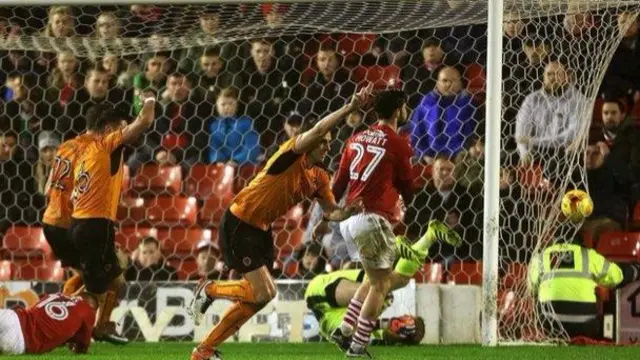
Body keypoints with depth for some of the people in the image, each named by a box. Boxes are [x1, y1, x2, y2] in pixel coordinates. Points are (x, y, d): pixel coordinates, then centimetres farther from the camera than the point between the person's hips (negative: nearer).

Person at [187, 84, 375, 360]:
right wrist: (350, 108, -39)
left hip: (260, 230, 9)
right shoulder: (291, 155, -17)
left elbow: (332, 212, 9)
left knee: (259, 296, 9)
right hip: (238, 224, -9)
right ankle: (209, 291, 13)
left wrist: (349, 211, -13)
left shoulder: (319, 177, 7)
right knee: (263, 293, -14)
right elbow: (316, 131, -34)